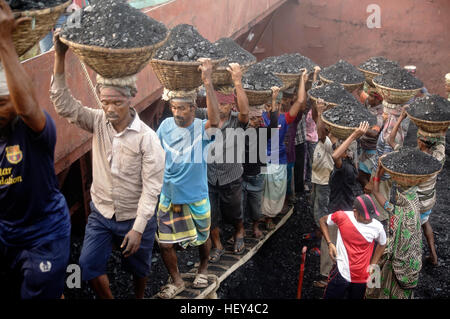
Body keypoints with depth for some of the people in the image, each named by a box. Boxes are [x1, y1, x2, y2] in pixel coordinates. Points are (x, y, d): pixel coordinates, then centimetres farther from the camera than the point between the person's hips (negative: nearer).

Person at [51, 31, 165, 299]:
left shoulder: (147, 137, -21)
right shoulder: (98, 121, -8)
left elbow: (151, 187, -20)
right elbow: (64, 104, -18)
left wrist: (138, 228, -21)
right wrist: (60, 57, -28)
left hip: (135, 218, -3)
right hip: (101, 214, 3)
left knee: (139, 268, 17)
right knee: (89, 266, 2)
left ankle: (139, 298, 47)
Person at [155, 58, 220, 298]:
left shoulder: (201, 129, -16)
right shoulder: (166, 125, -6)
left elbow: (215, 120, -39)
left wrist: (208, 82, -46)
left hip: (196, 198, -2)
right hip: (169, 197, 2)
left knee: (202, 238, 18)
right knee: (165, 244, 7)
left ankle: (203, 269, 48)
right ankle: (176, 281, 30)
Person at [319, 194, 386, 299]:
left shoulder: (377, 227, -12)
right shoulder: (342, 217, -16)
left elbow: (382, 244, 9)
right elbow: (323, 220, 3)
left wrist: (372, 265, 7)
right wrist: (329, 243, -7)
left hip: (361, 277, 1)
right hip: (341, 273, -1)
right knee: (330, 296, 10)